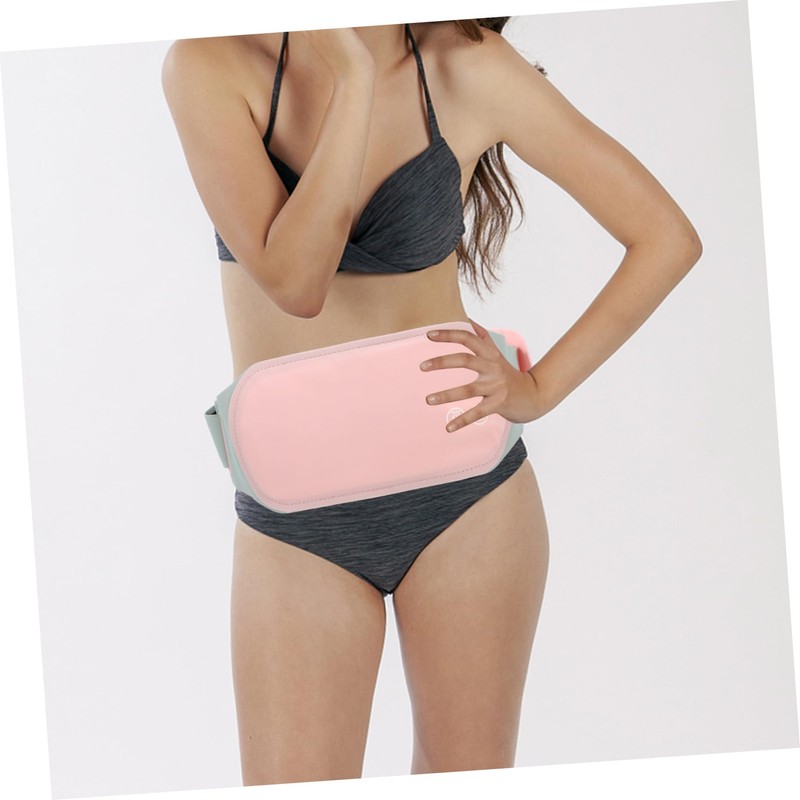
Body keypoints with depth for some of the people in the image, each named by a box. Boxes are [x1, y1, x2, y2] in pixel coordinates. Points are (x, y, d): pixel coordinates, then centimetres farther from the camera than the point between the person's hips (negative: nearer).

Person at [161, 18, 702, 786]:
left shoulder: (467, 69, -9)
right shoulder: (212, 64, -10)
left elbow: (668, 238, -5)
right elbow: (293, 280, -23)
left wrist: (539, 389, -11)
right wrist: (354, 71, -24)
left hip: (464, 497, 0)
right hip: (296, 522, 0)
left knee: (466, 776, 11)